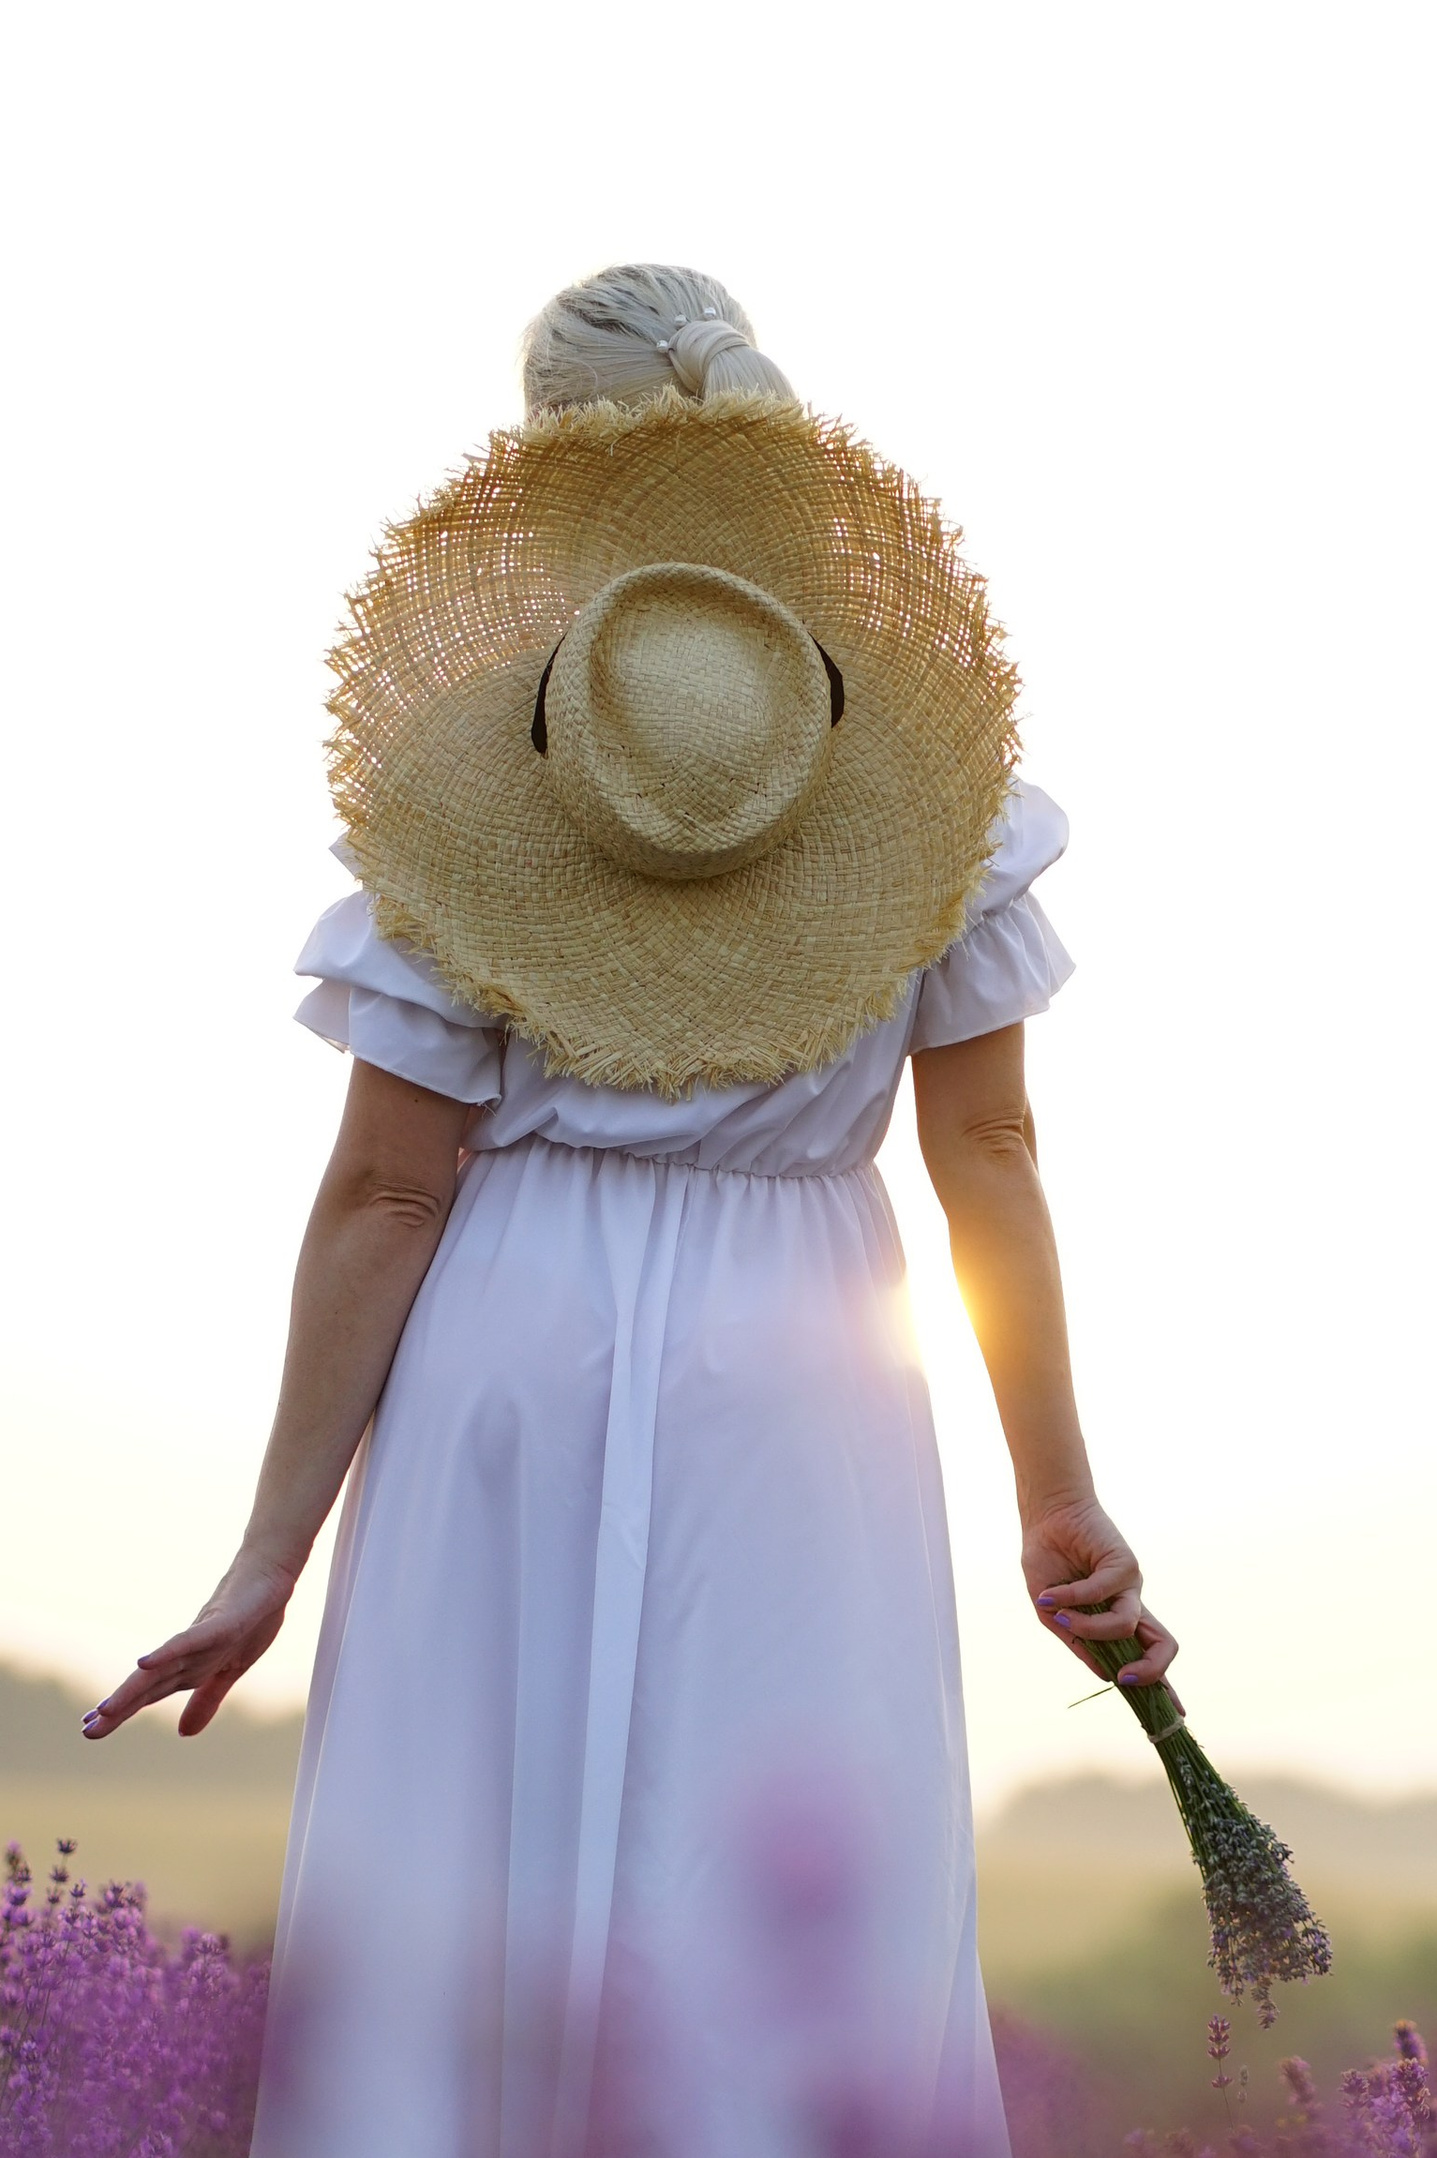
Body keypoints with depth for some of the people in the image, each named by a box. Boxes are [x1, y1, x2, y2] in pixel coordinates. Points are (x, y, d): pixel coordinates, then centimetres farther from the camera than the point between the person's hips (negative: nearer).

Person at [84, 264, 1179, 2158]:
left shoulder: (459, 778, -6)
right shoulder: (929, 763, -2)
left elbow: (384, 1196, -6)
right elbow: (988, 1154, 0)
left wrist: (273, 1556, 0)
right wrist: (1060, 1497, 8)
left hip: (516, 1370, 0)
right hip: (798, 1373, 1)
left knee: (468, 1912, 9)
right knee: (798, 1948, 7)